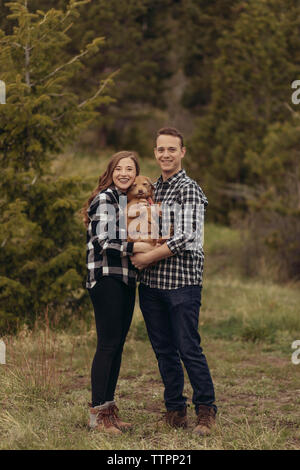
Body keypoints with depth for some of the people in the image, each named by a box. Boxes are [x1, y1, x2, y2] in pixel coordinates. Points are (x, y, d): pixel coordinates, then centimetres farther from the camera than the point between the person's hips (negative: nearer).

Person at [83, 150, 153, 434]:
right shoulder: (104, 199, -9)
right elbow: (104, 243, -17)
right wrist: (140, 247, -19)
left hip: (125, 278, 9)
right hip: (106, 278, -9)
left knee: (117, 344, 9)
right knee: (108, 344, -9)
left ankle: (109, 409, 14)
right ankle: (97, 413, -5)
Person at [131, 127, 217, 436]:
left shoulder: (189, 190, -7)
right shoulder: (152, 188, 16)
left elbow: (185, 238, -16)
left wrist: (147, 258, -13)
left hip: (182, 281, -7)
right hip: (151, 283, 7)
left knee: (188, 348, -6)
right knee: (163, 349, 9)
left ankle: (206, 409, 4)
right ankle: (175, 410, 17)